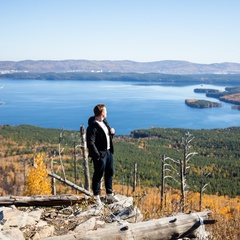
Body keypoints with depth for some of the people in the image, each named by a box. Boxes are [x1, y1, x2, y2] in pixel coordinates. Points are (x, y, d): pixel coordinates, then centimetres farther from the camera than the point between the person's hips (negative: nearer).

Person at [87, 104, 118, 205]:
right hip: (100, 154, -9)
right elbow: (90, 143, -23)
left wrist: (112, 132, 0)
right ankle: (96, 197, 18)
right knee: (98, 175, 3)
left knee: (110, 173, 18)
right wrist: (97, 156, -24)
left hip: (109, 152, 9)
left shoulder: (105, 121, 8)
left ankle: (109, 194, 33)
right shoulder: (93, 127, -20)